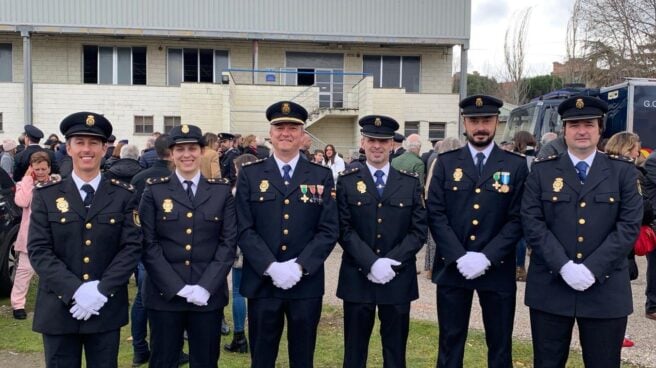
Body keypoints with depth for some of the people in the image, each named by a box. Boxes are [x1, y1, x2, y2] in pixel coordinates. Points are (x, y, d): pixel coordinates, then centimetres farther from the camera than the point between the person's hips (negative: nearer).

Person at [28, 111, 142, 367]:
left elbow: (132, 247, -4)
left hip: (106, 309, 0)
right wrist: (75, 290, -17)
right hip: (58, 309, 0)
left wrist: (101, 290, -15)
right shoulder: (46, 195, 3)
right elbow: (38, 250, -5)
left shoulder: (124, 196, 2)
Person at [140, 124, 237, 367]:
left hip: (209, 294, 1)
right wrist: (178, 287, -12)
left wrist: (206, 286, -11)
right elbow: (148, 244, -4)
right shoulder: (154, 190, 2)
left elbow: (228, 242, 0)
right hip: (164, 293, -1)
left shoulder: (222, 190, 5)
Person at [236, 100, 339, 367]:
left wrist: (299, 267, -14)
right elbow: (244, 230, -3)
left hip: (306, 283, 1)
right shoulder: (250, 174, 4)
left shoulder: (322, 176, 4)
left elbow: (329, 230, -2)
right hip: (262, 282, 0)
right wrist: (271, 267, -15)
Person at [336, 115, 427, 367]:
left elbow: (419, 229, -1)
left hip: (399, 279, 1)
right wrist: (372, 263, -17)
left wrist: (391, 262, -13)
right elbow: (344, 229, -5)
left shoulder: (411, 182, 4)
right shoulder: (347, 181, 2)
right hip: (357, 278, -1)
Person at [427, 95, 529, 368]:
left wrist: (487, 257, -14)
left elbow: (517, 219, -4)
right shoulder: (446, 163, 4)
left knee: (500, 345, 10)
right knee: (450, 342, 11)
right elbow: (435, 214, -2)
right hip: (452, 268, 1)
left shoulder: (516, 165, 2)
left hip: (497, 269, 0)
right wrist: (459, 257, -13)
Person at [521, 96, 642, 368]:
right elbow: (532, 222, -4)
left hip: (606, 289, 0)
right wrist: (563, 266, -15)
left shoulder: (623, 171, 5)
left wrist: (592, 268, -14)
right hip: (550, 286, 0)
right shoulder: (542, 170, 4)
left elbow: (629, 225, -4)